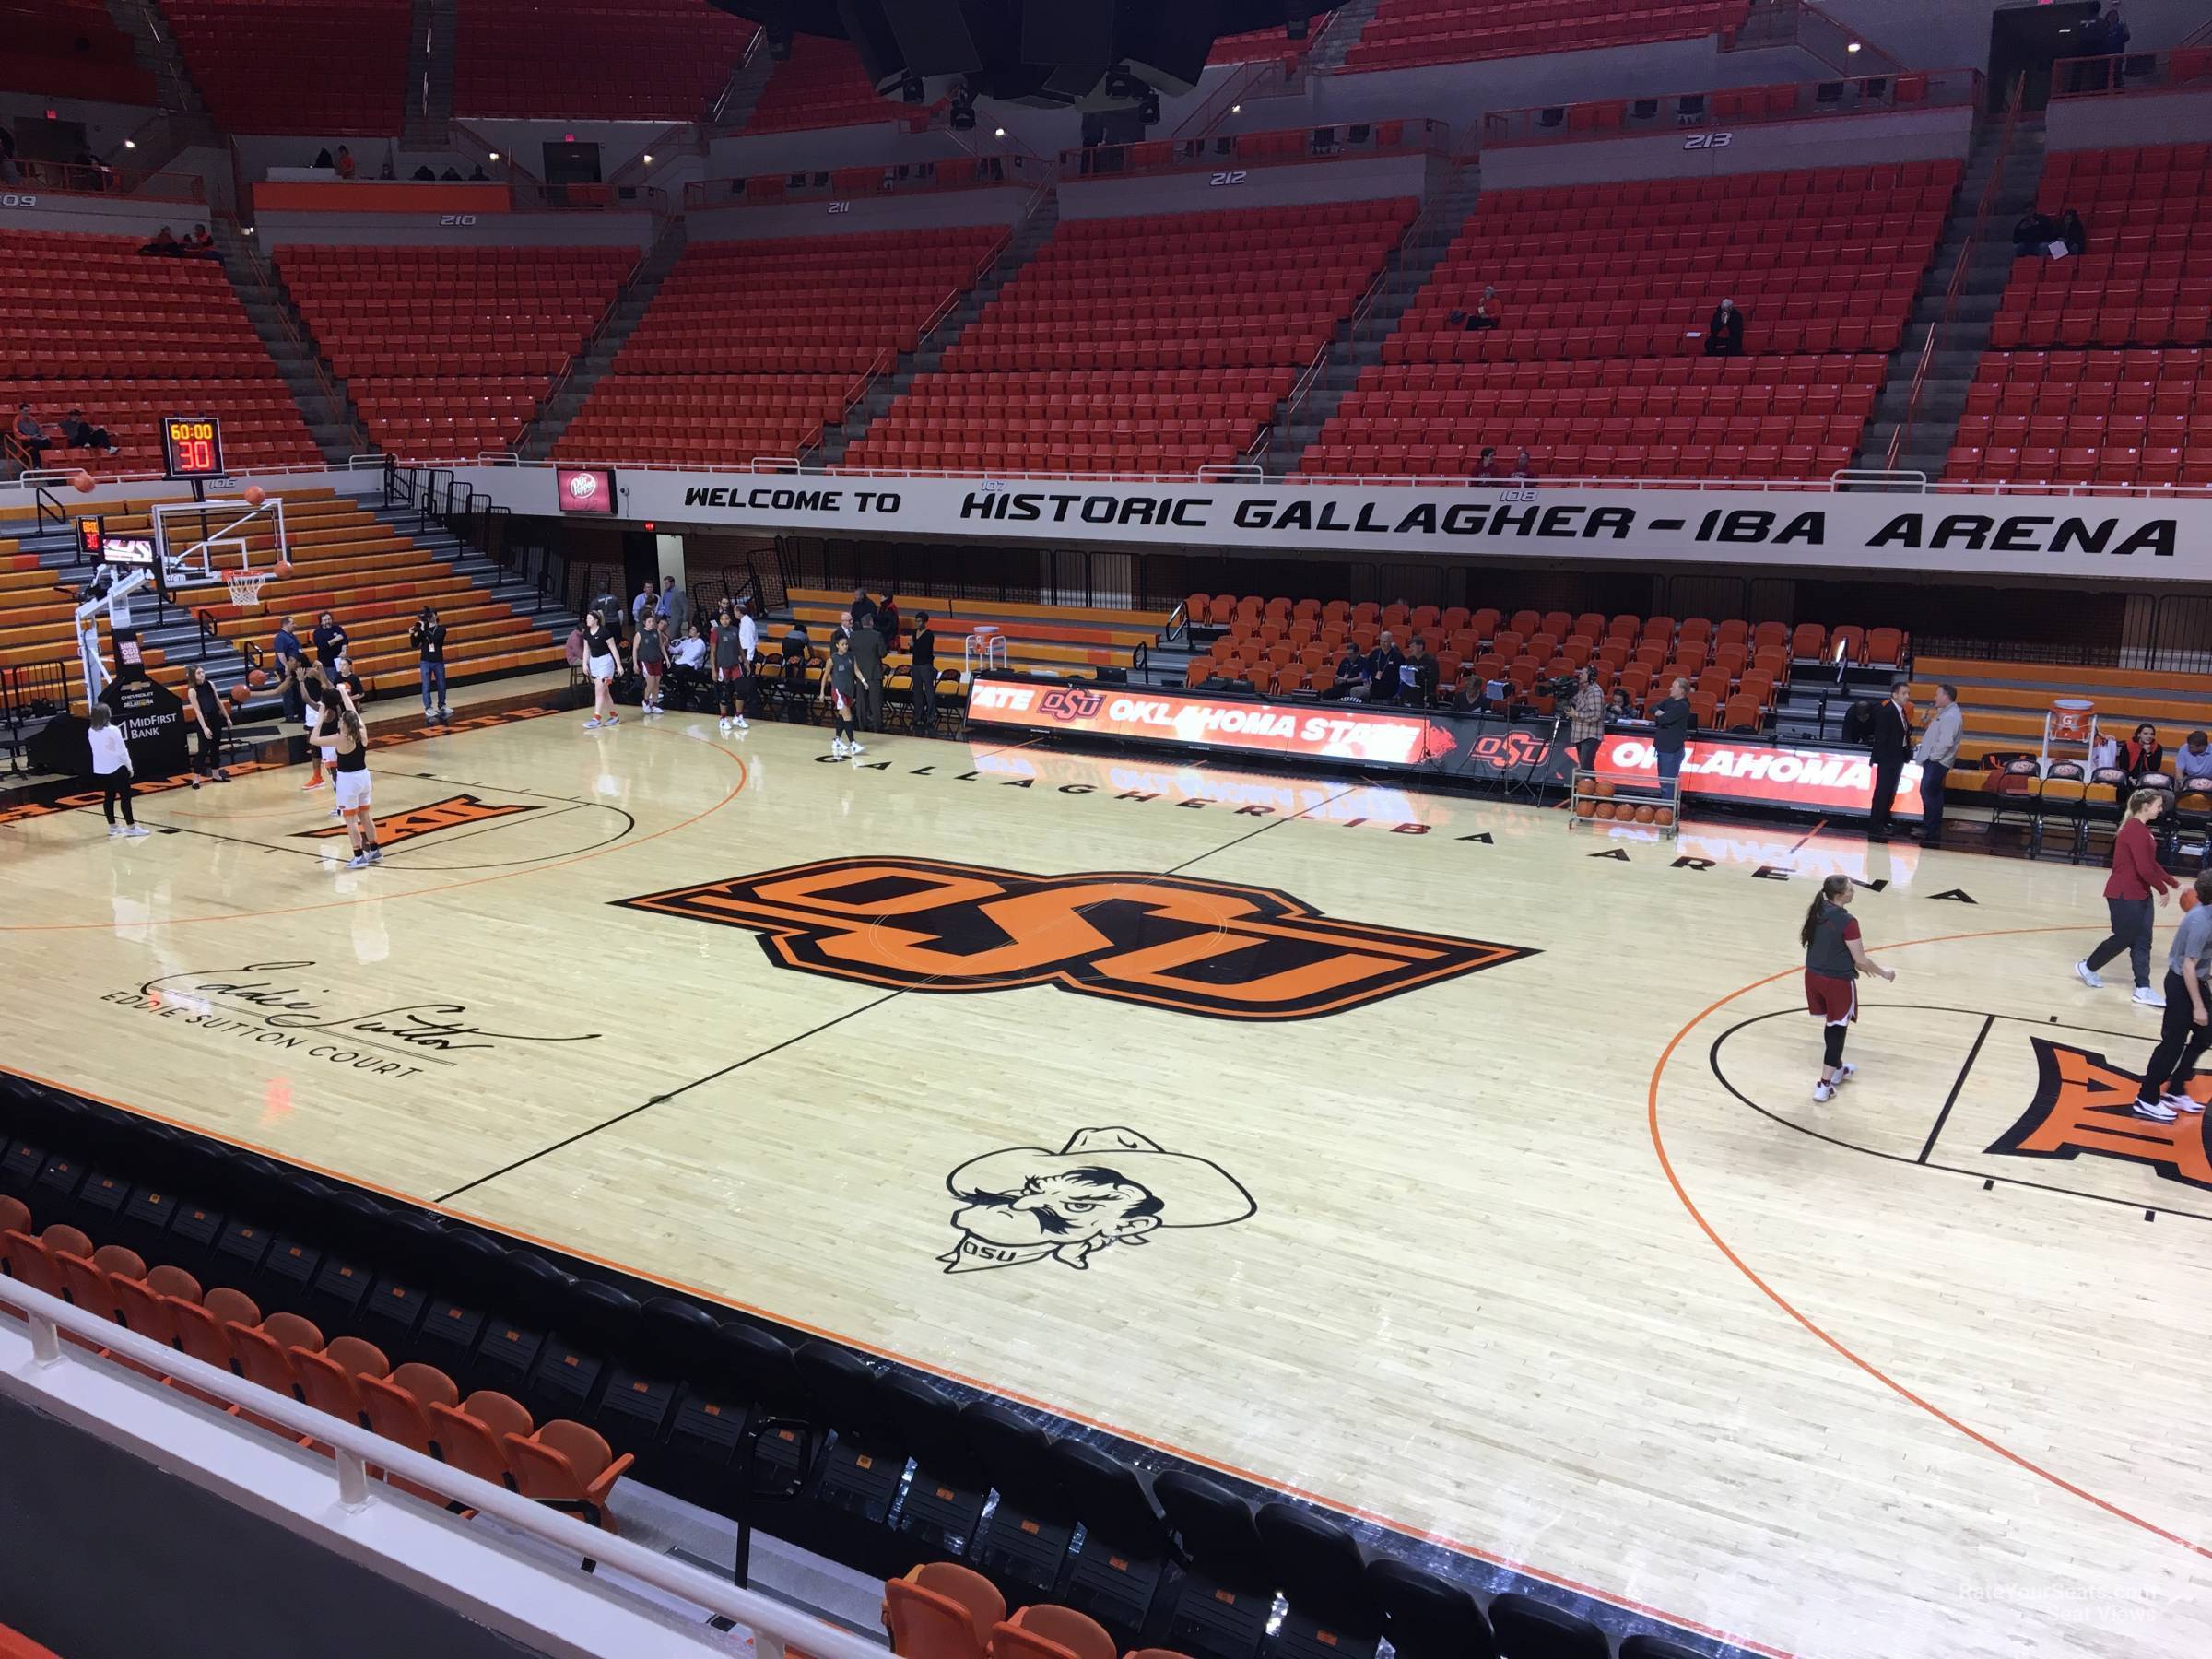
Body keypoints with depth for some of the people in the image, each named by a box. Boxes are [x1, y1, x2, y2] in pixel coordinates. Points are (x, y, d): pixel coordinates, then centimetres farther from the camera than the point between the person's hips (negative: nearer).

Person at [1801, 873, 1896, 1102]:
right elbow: (1861, 960, -16)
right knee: (1837, 1029, 5)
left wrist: (1852, 962, 22)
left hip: (1814, 976, 7)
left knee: (1831, 1024, 24)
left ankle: (1837, 1069, 41)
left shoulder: (1816, 912, 0)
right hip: (1838, 981, -7)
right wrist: (1884, 972, 1)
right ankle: (1824, 1085, 7)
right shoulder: (1847, 921, -22)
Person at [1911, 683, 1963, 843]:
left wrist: (1933, 757, -17)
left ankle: (1930, 829, 0)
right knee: (1932, 793, 15)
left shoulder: (1951, 716, -19)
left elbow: (1946, 742, -25)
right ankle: (1930, 826, 22)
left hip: (1937, 761, -10)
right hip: (1933, 759, 10)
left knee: (1929, 793, -6)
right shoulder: (1944, 712, 13)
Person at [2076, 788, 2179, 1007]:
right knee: (2124, 938, 3)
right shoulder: (2135, 830, -20)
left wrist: (2172, 882, 17)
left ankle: (2143, 990, 7)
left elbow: (2151, 863, 19)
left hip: (2140, 894, 9)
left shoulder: (2141, 829, 11)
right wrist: (2162, 888, -13)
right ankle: (2086, 967, 23)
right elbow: (2143, 868, -23)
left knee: (2142, 942, 6)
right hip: (2124, 895, -9)